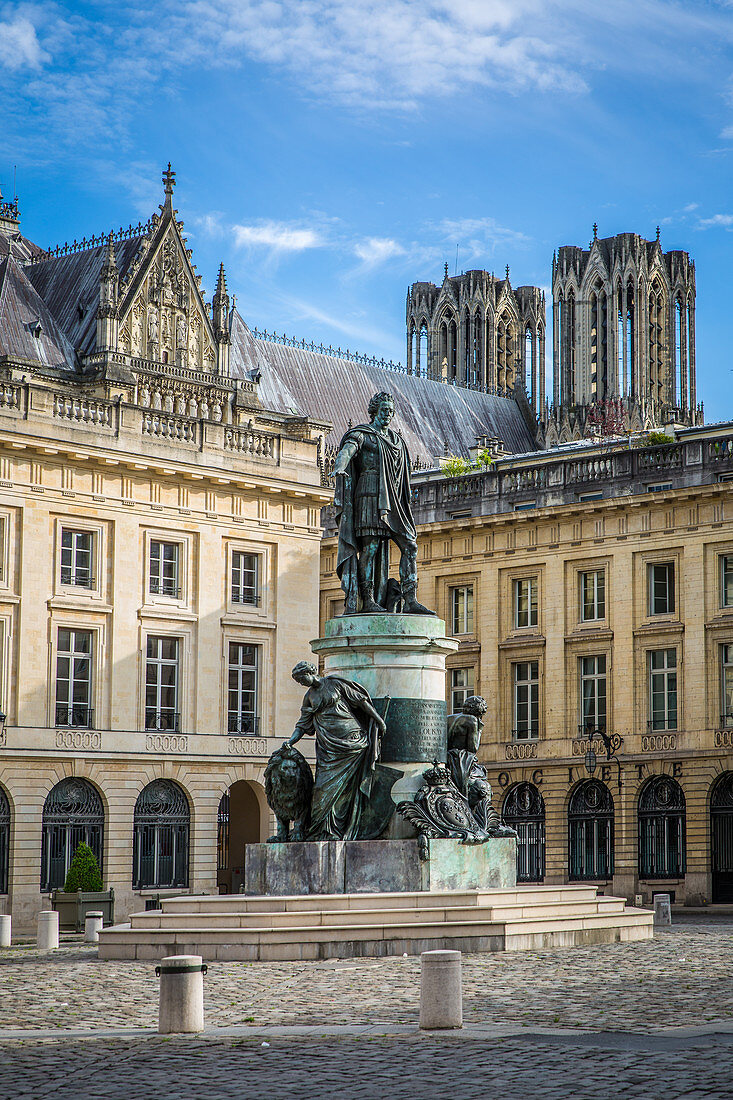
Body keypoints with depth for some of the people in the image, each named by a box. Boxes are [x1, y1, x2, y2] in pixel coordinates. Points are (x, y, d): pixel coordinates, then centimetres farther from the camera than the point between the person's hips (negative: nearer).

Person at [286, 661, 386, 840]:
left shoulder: (334, 683, 2)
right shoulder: (309, 697, 15)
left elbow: (360, 700, 4)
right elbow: (303, 724, 15)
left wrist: (379, 720, 3)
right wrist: (291, 741, -2)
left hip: (351, 738, -4)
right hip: (329, 748, 4)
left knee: (347, 786, -5)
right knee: (326, 785, -6)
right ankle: (326, 831, -3)